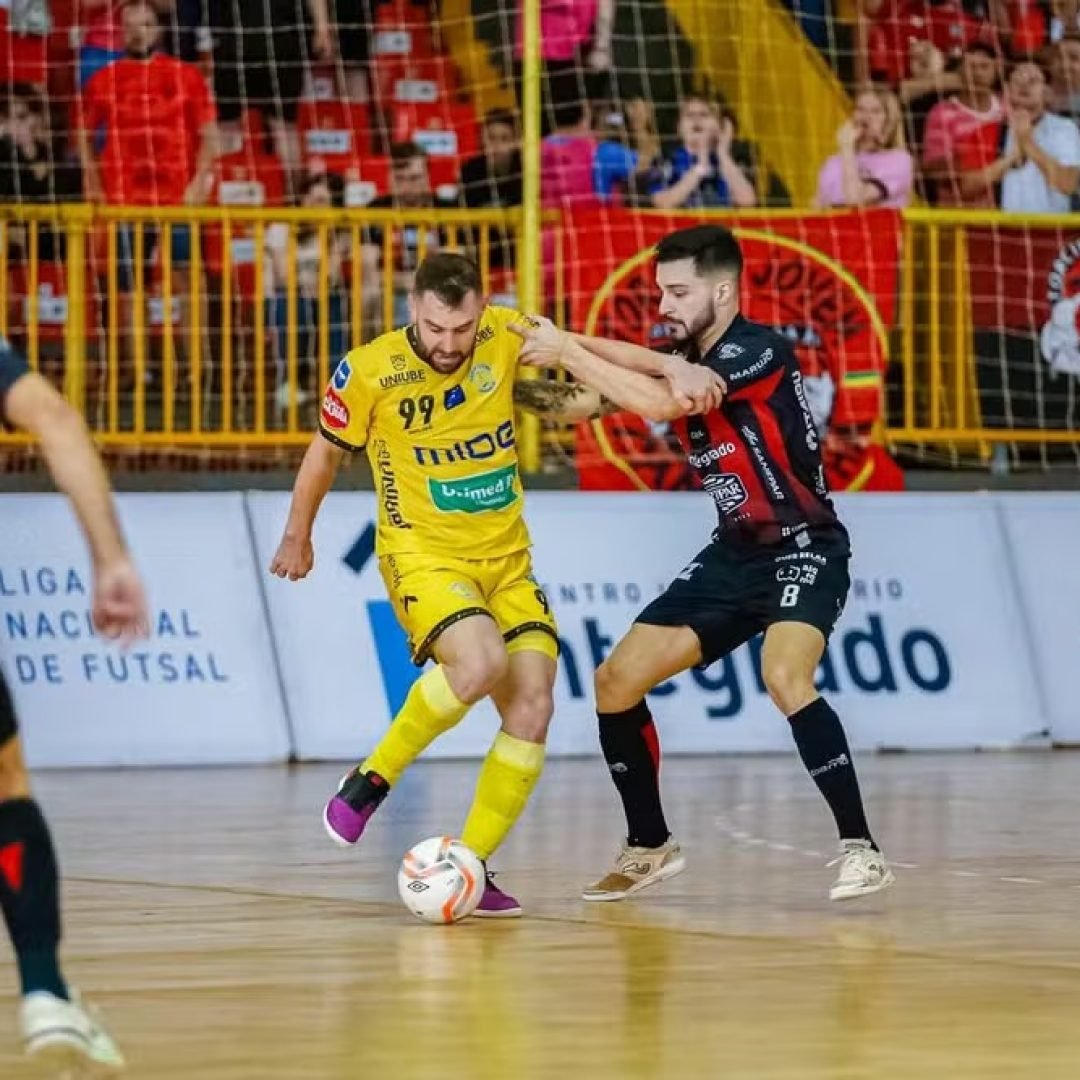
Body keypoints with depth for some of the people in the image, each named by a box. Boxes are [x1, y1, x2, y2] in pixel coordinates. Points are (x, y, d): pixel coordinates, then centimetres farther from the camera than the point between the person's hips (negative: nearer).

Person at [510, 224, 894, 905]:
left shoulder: (758, 351, -21)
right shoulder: (681, 360, 4)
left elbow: (657, 402, -33)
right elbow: (579, 405, 1)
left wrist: (567, 351, -25)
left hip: (804, 548, -8)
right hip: (735, 554, 8)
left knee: (785, 676, -33)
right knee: (617, 682, 2)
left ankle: (860, 848, -25)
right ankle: (650, 847, 18)